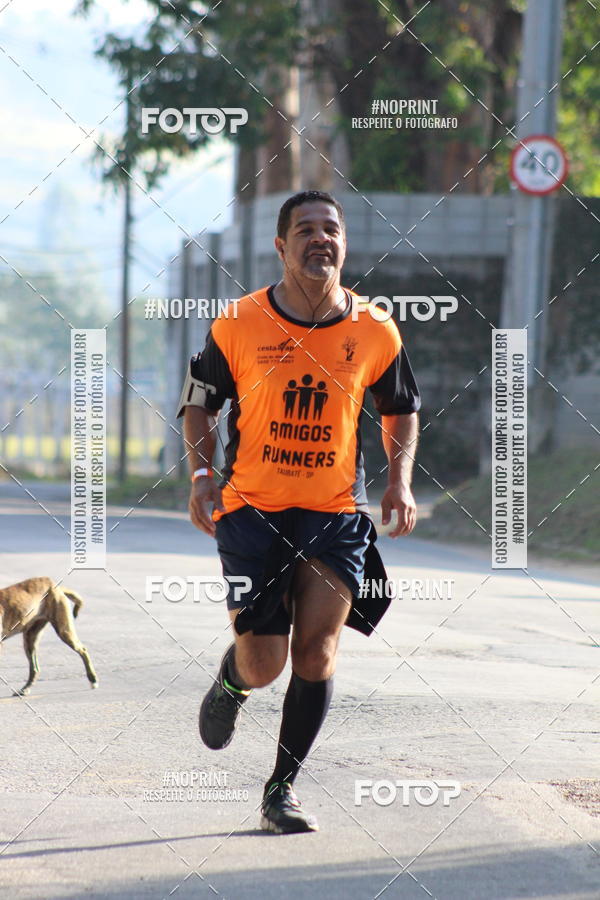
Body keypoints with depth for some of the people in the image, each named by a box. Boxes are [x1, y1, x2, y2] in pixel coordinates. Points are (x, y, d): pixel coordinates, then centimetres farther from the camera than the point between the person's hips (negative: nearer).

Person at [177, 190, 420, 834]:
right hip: (251, 509, -1)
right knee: (263, 666, -4)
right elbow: (199, 401, 7)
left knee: (317, 654, -9)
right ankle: (229, 681, 35)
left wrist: (399, 480, 1)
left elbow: (401, 409, 15)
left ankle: (283, 788, 7)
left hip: (337, 514, 1)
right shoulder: (238, 326, -6)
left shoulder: (375, 333, -1)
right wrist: (202, 475, -6)